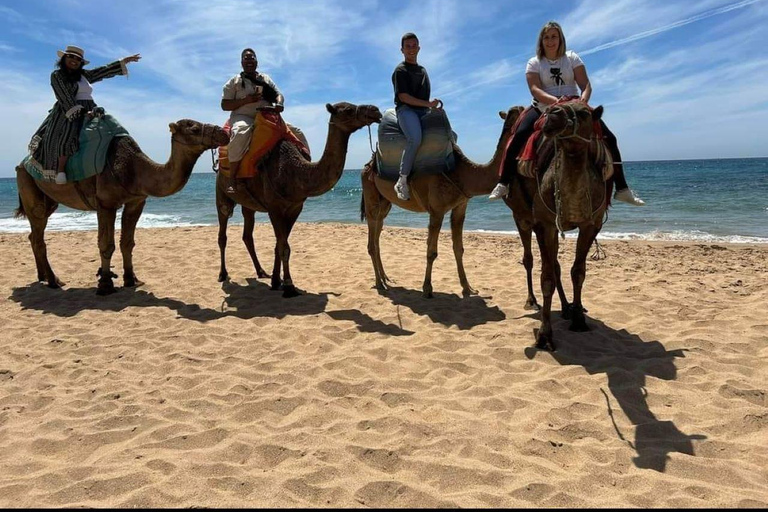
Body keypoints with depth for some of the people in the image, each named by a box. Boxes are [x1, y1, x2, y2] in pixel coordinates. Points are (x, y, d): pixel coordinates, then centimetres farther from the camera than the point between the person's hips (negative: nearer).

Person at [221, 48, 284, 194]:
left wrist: (279, 103, -10)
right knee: (240, 134, -39)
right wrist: (246, 100, -13)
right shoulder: (234, 81, 8)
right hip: (243, 117, -5)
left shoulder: (266, 78, 20)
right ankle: (232, 178, -34)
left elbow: (278, 94, 17)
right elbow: (224, 105, 2)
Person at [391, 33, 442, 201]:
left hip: (423, 111, 8)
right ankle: (402, 181, -29)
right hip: (406, 109, -8)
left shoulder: (423, 70, 23)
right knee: (415, 139, -35)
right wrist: (428, 103, -13)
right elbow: (403, 96, -10)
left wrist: (433, 105, 3)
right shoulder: (400, 70, 1)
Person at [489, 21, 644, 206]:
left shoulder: (572, 58, 9)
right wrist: (556, 101, -30)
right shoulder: (534, 63, 4)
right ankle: (503, 184, -24)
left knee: (609, 138, -12)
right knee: (518, 137, -29)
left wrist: (582, 100, -23)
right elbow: (535, 90, -12)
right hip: (544, 107, -1)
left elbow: (586, 85, 0)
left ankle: (622, 188, -3)